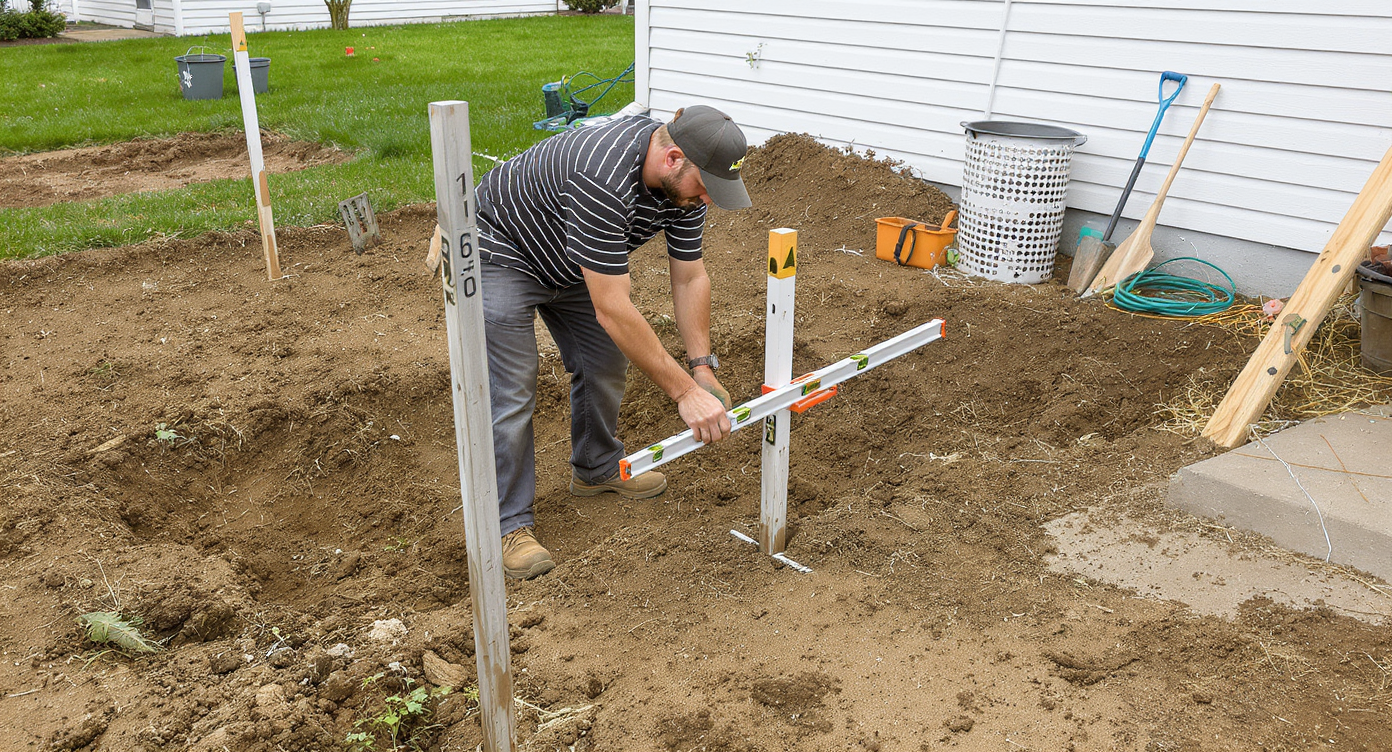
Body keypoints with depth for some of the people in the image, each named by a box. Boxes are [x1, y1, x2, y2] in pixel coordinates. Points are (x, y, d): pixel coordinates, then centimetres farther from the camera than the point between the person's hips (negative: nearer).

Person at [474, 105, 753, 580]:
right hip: (501, 253, -8)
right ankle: (510, 523, 2)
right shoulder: (604, 180, -42)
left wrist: (703, 369, -14)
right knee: (511, 394, -11)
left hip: (570, 263, 8)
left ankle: (597, 469, 36)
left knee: (605, 363, 13)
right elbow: (612, 309, -41)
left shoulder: (686, 178, -16)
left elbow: (690, 278, -7)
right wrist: (684, 391, -38)